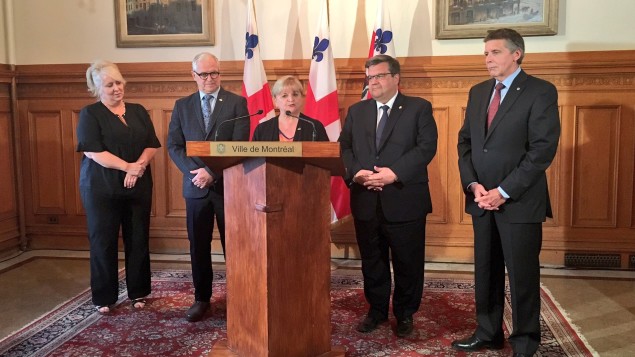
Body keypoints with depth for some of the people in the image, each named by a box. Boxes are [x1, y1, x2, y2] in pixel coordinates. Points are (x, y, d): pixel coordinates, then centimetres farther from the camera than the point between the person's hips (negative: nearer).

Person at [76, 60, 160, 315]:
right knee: (103, 242, 3)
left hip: (138, 186, 4)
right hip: (102, 188, -3)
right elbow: (93, 151, -12)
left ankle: (138, 293, 19)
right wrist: (128, 166, -17)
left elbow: (152, 144, 4)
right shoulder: (90, 114, -2)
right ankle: (104, 298, 13)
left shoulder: (138, 111, 10)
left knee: (138, 240, 7)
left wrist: (139, 166, -14)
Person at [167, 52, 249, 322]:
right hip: (196, 186, 3)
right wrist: (194, 172, -11)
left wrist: (212, 173, -16)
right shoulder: (182, 105, 10)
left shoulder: (237, 103, 0)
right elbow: (174, 145, 4)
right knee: (198, 246, 10)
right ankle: (201, 298, 23)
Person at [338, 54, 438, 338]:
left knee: (407, 263, 6)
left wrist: (395, 173, -19)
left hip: (405, 200, -3)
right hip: (366, 201, 4)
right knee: (371, 261, 12)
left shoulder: (419, 108, 2)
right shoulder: (356, 111, 14)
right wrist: (355, 172, -12)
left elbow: (426, 147, -9)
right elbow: (344, 147, 8)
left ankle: (405, 314, 23)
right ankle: (376, 310, 28)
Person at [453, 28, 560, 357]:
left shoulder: (541, 92, -6)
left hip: (519, 201, -5)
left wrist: (504, 192, -17)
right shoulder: (478, 92, 12)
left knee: (522, 275, 4)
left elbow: (543, 149, -14)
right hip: (482, 200, 5)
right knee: (486, 271, 13)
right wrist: (473, 185, -4)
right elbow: (465, 142, 11)